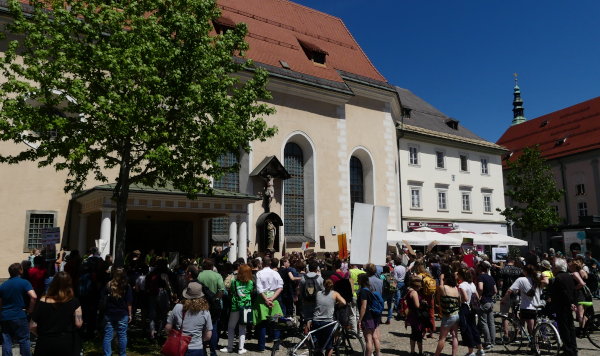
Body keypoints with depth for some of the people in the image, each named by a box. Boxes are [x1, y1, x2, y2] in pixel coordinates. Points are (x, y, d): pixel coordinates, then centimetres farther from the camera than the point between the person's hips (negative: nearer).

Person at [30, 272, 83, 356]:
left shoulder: (42, 302, -6)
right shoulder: (74, 302, -10)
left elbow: (32, 326, -4)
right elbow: (78, 324, -11)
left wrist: (41, 334, 15)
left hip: (45, 343, 1)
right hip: (67, 343, -1)